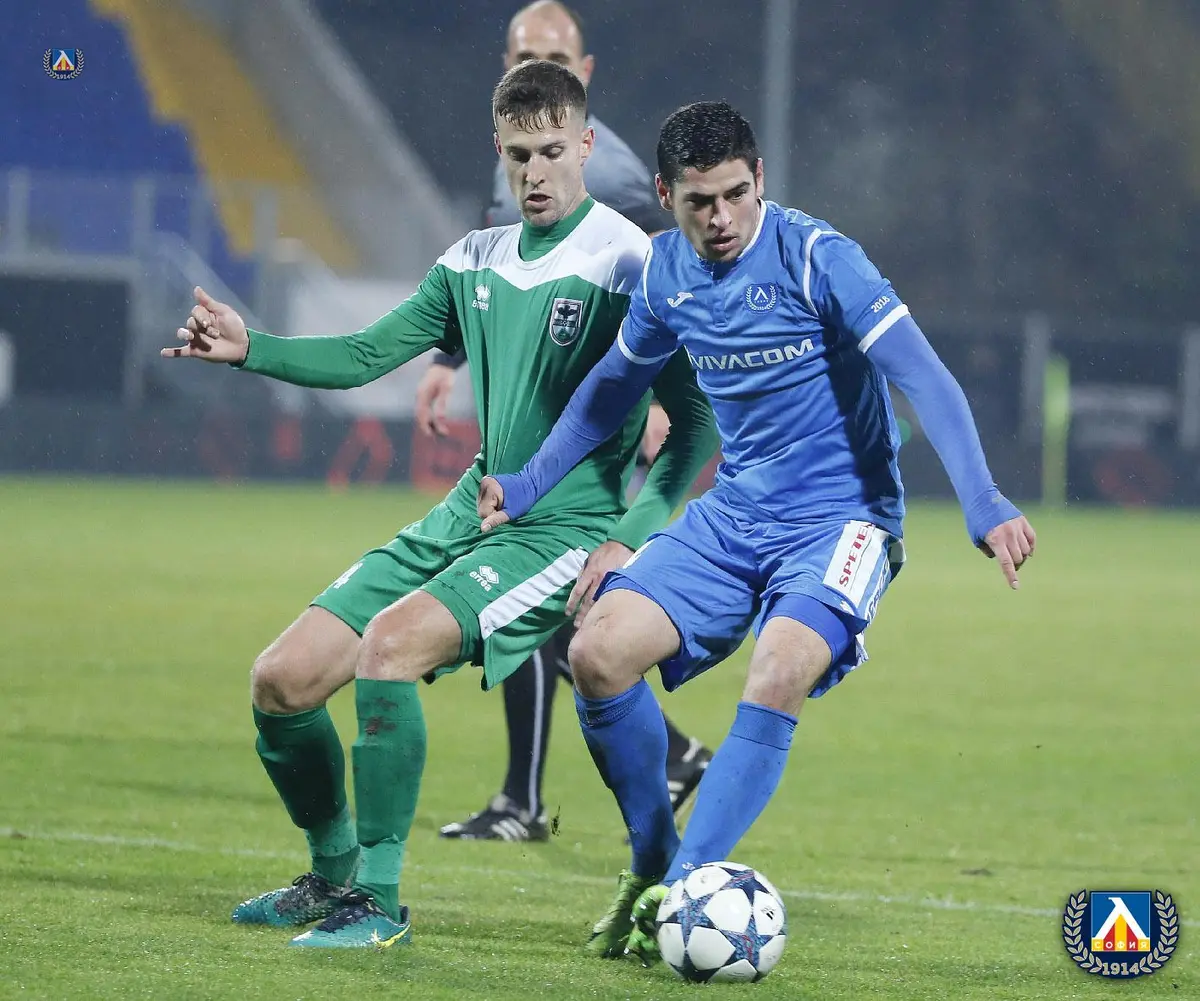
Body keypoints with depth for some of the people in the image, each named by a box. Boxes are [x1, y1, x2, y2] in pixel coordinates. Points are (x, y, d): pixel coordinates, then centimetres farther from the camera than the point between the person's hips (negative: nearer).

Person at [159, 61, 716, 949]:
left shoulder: (627, 266, -10)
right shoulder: (477, 261, 11)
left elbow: (694, 426, -8)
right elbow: (366, 356, 13)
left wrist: (630, 537, -18)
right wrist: (249, 349, -3)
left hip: (562, 533, -7)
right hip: (471, 512, 7)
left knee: (392, 641, -31)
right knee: (283, 679, -1)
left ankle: (380, 900, -21)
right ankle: (335, 873, 23)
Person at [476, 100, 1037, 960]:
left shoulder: (815, 257, -16)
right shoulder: (666, 271, 2)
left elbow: (923, 378, -21)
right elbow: (614, 387, 22)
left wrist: (983, 504, -32)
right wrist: (528, 486, 23)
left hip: (841, 518, -6)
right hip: (734, 513, 6)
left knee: (778, 676, -31)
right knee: (598, 652, -13)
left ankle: (683, 889, -23)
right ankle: (653, 863, 5)